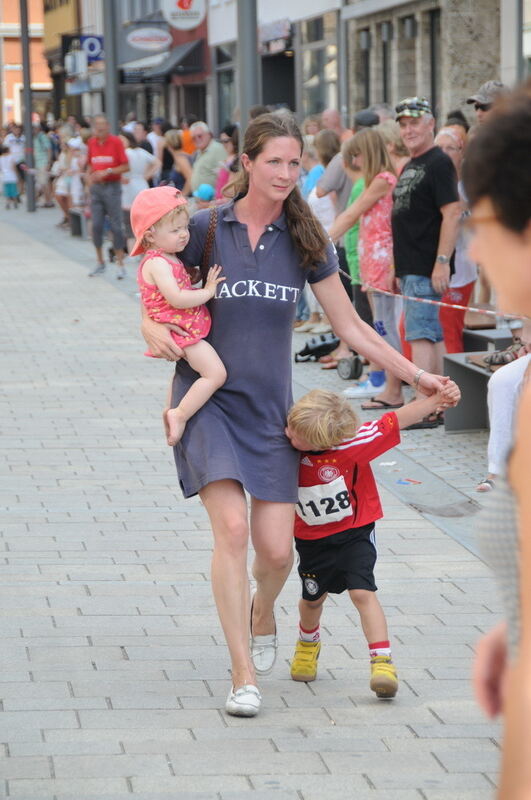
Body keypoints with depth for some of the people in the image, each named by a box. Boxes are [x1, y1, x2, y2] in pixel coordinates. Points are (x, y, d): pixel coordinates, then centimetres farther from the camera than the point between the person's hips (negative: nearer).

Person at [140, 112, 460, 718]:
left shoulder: (305, 241, 3)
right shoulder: (206, 228, -3)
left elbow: (352, 328, 9)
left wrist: (418, 377, 6)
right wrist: (155, 332, -18)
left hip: (269, 406, 2)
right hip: (207, 397, -2)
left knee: (276, 549, -3)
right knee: (231, 527, -18)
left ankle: (262, 613, 35)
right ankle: (243, 675, -9)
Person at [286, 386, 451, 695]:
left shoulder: (352, 443, -28)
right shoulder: (286, 449, -17)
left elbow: (397, 420, -26)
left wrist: (437, 398, -30)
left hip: (354, 532, -4)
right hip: (312, 538, 4)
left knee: (362, 591, -19)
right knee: (312, 598, 20)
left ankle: (382, 662, -19)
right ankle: (308, 643, 51)